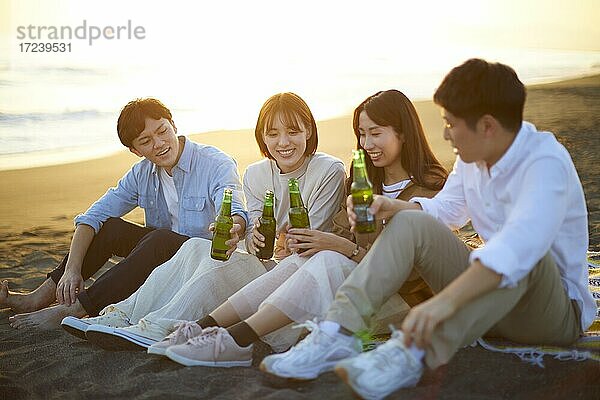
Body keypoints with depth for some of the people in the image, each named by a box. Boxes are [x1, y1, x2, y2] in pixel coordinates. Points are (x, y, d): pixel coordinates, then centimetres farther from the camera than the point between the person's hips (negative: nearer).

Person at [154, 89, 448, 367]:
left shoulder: (430, 188, -7)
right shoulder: (365, 182, 17)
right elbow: (341, 235, 5)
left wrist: (345, 247, -23)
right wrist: (310, 242, -17)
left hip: (404, 299, -6)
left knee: (328, 261, -31)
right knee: (301, 259, -21)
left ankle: (237, 339, -39)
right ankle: (204, 327, -30)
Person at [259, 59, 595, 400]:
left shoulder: (545, 163, -24)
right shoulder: (475, 156, 0)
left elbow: (519, 243, -42)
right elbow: (446, 208, 17)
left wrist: (445, 300, -54)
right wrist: (395, 207, -3)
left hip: (559, 311, -6)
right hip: (485, 286, 7)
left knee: (525, 255, -38)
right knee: (411, 224, -9)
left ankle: (412, 353, -48)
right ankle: (337, 335, -24)